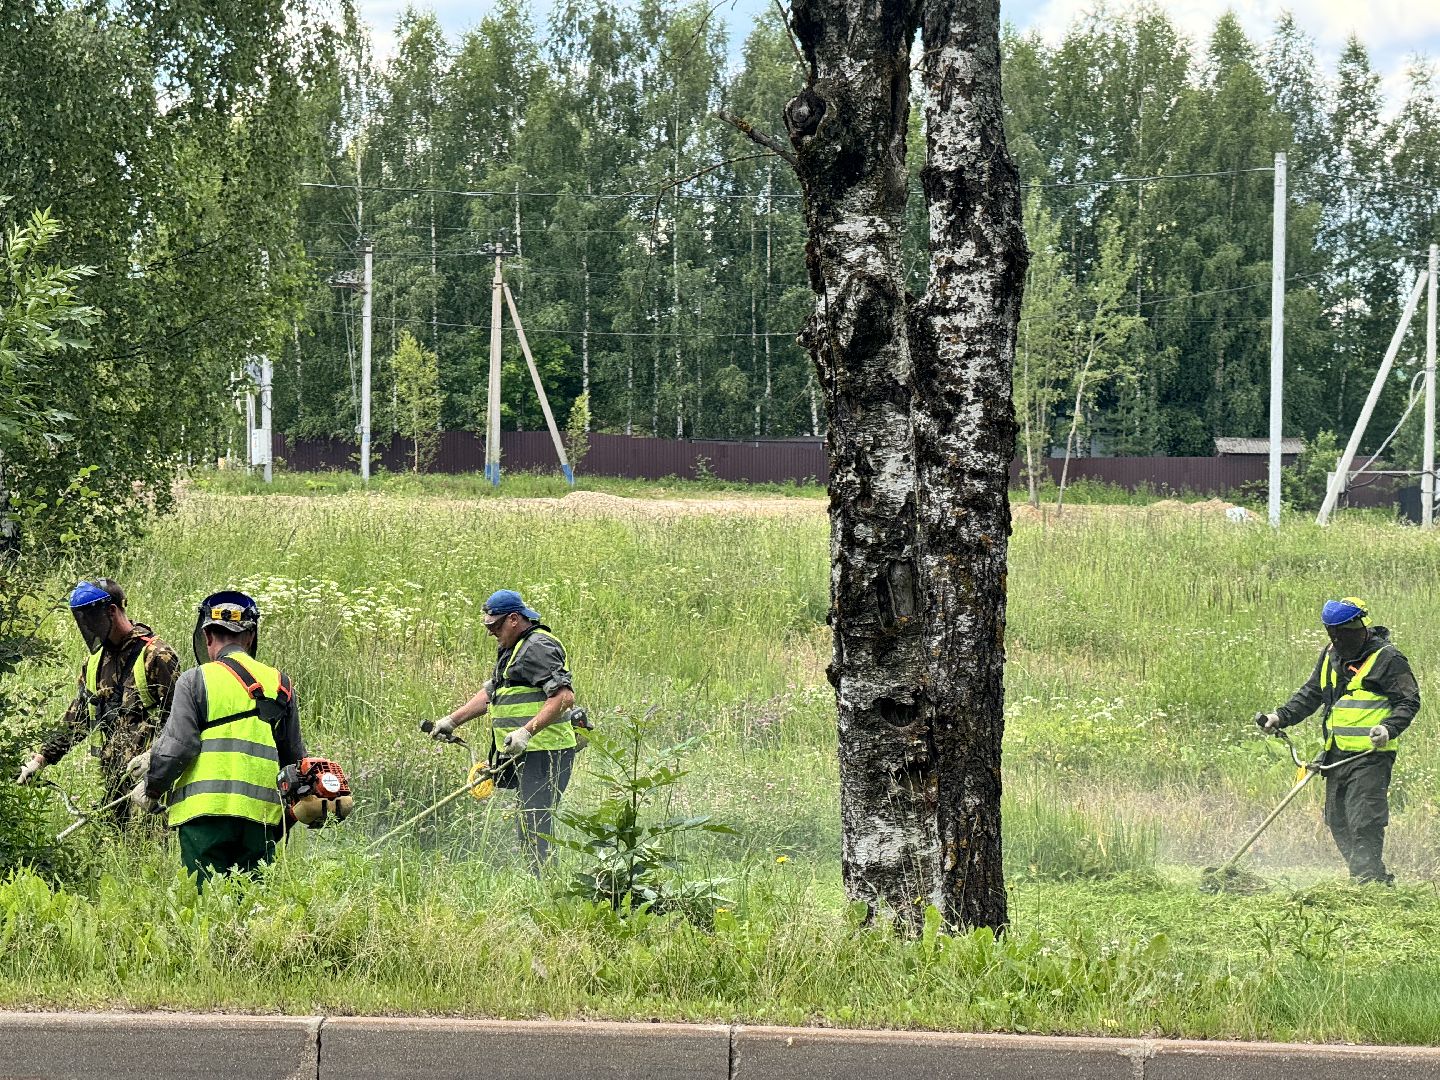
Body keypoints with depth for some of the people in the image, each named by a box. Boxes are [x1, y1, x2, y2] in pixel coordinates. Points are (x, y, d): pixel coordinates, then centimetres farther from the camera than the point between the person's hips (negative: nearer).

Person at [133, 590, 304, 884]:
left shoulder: (196, 680, -2)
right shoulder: (279, 683, 12)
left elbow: (176, 746, -7)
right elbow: (294, 758, 17)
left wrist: (150, 790, 10)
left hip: (206, 812, -4)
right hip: (260, 816, 4)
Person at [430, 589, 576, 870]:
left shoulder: (538, 647, -14)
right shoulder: (513, 649, 20)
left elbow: (565, 695, -24)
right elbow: (490, 693, 29)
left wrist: (526, 732, -28)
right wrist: (452, 720, 20)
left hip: (545, 752, -11)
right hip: (528, 753, 11)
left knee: (536, 829, -15)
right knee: (528, 831, 11)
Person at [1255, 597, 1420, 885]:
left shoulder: (1387, 660, -7)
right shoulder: (1331, 656, 15)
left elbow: (1409, 701, -7)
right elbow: (1310, 694, 21)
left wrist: (1389, 728, -24)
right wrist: (1281, 716, 8)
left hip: (1370, 755, -8)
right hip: (1337, 754, 8)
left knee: (1364, 823, -14)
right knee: (1337, 821, 10)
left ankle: (1369, 879, -10)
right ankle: (1377, 880, 18)